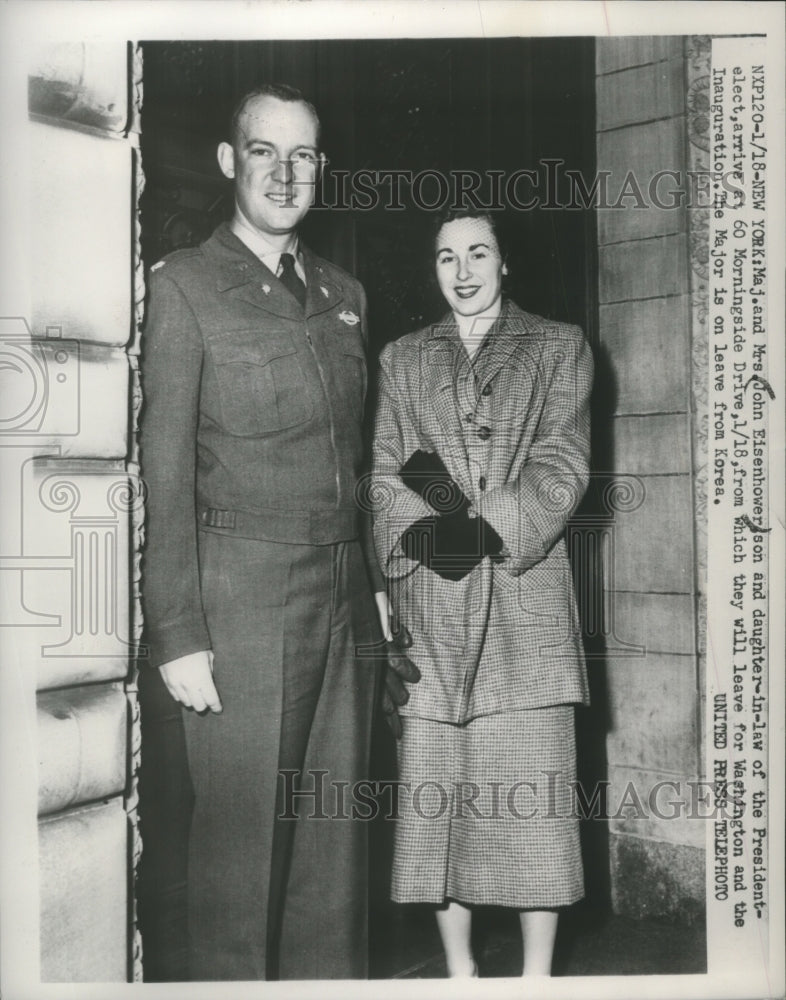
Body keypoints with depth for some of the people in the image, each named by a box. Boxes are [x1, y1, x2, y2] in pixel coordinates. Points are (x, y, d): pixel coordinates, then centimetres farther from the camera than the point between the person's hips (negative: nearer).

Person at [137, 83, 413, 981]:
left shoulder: (344, 293, 15)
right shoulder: (183, 285, -2)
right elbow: (165, 473, -7)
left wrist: (377, 579, 9)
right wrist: (177, 635, -12)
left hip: (345, 600, 6)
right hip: (243, 602, -5)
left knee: (335, 837, 12)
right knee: (241, 839, 2)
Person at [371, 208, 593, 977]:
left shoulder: (558, 348, 12)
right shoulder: (401, 359, 18)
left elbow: (564, 465, 0)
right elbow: (385, 473, 9)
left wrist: (488, 527, -12)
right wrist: (424, 534, -10)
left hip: (524, 596, -2)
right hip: (429, 604, 2)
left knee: (531, 790, -3)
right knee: (435, 788, 1)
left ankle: (537, 974, 8)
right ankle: (458, 968, 14)